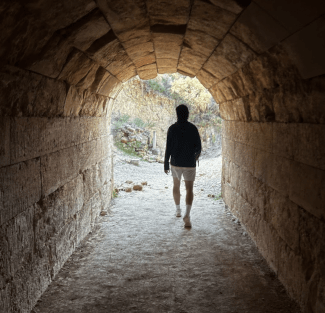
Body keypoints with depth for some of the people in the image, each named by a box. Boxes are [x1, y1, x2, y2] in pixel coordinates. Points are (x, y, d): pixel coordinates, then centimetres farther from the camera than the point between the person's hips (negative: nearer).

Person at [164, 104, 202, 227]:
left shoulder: (172, 129, -7)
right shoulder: (193, 128, -6)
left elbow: (168, 148, -8)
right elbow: (198, 147, -2)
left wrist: (166, 164, 1)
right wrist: (196, 155, 20)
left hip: (175, 163, 1)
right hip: (189, 163, -1)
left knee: (176, 186, 22)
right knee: (189, 189, 0)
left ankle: (178, 210, 33)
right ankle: (187, 214, -17)